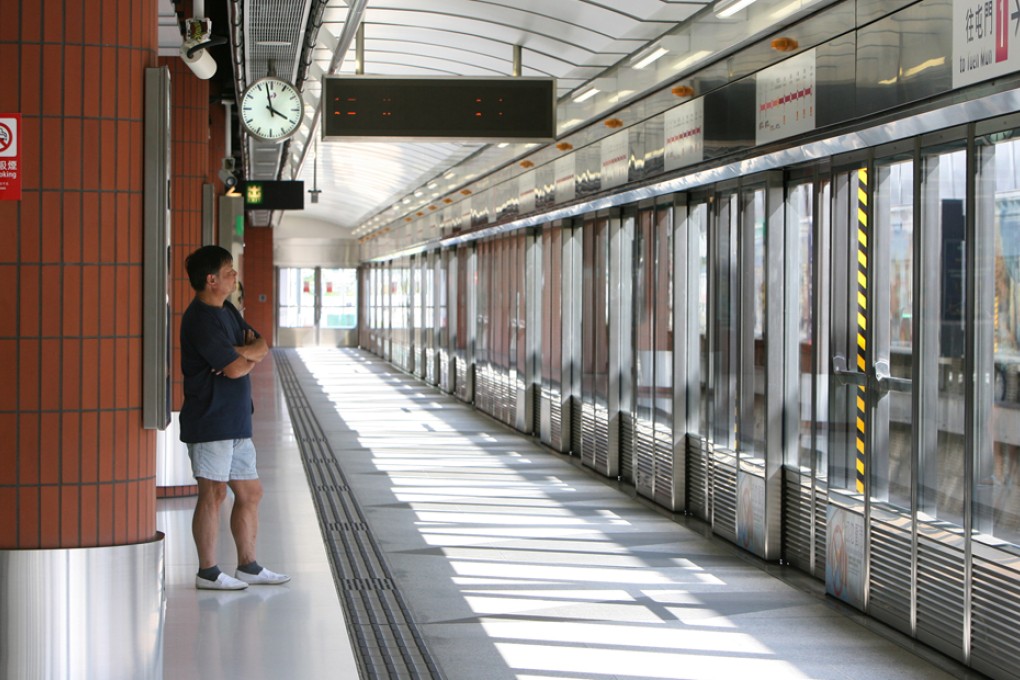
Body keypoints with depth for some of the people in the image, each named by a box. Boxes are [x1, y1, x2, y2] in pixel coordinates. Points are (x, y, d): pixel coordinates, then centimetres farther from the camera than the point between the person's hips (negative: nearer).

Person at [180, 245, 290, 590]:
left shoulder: (226, 311, 16)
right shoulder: (201, 319, -15)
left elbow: (262, 346, 11)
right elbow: (236, 368, -20)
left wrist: (241, 352, -10)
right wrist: (249, 357, 1)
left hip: (235, 421, 10)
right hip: (210, 421, -10)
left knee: (250, 493, 12)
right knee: (213, 493, -5)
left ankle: (248, 566, 19)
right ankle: (208, 572, 1)